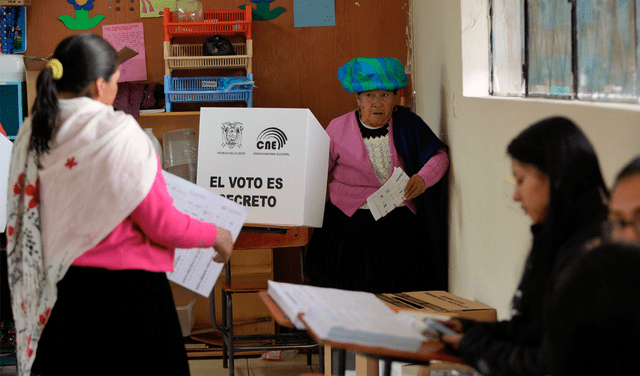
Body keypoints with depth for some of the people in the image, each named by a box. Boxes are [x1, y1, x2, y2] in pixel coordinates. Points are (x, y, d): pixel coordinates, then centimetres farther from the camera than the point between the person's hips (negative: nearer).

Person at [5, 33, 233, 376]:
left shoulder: (31, 134, 0)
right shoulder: (120, 135, -18)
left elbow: (22, 222, 10)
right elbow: (162, 225, -15)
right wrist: (217, 236, 2)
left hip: (60, 291, 6)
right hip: (125, 290, -6)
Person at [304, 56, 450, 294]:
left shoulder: (407, 123, 6)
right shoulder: (339, 128, 6)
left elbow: (439, 155, 2)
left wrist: (423, 178, -18)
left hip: (400, 220, 1)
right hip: (351, 219, -1)